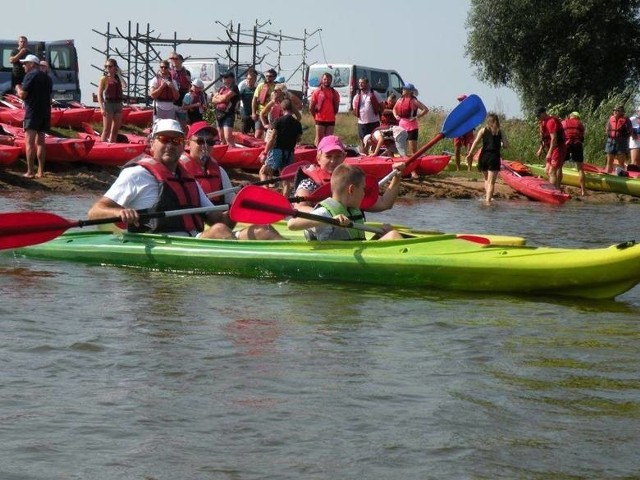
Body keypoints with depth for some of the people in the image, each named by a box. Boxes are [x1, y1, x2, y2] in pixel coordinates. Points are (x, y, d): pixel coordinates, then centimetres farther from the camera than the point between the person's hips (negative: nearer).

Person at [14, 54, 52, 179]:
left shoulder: (30, 75, -8)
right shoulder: (47, 78, 15)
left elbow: (22, 95, -14)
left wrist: (18, 88, 7)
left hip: (33, 113, -8)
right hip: (45, 112, 8)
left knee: (29, 142, -8)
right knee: (40, 142, 13)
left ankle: (30, 172, -12)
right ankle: (40, 171, 11)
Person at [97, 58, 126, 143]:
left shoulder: (118, 78, 10)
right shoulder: (104, 78, -2)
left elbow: (124, 86, -9)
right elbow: (99, 94, -6)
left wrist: (119, 74, -3)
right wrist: (102, 108, -16)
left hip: (118, 104, 5)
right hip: (108, 104, -5)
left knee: (115, 130, 8)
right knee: (106, 130, -6)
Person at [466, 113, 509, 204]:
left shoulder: (483, 130, 6)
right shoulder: (500, 132, 5)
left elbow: (476, 142, -7)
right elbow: (506, 145, -1)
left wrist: (470, 153, -10)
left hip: (484, 156, 2)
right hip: (494, 157, -2)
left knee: (486, 179, 23)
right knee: (491, 182, -4)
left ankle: (487, 197, 23)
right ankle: (488, 200, -16)